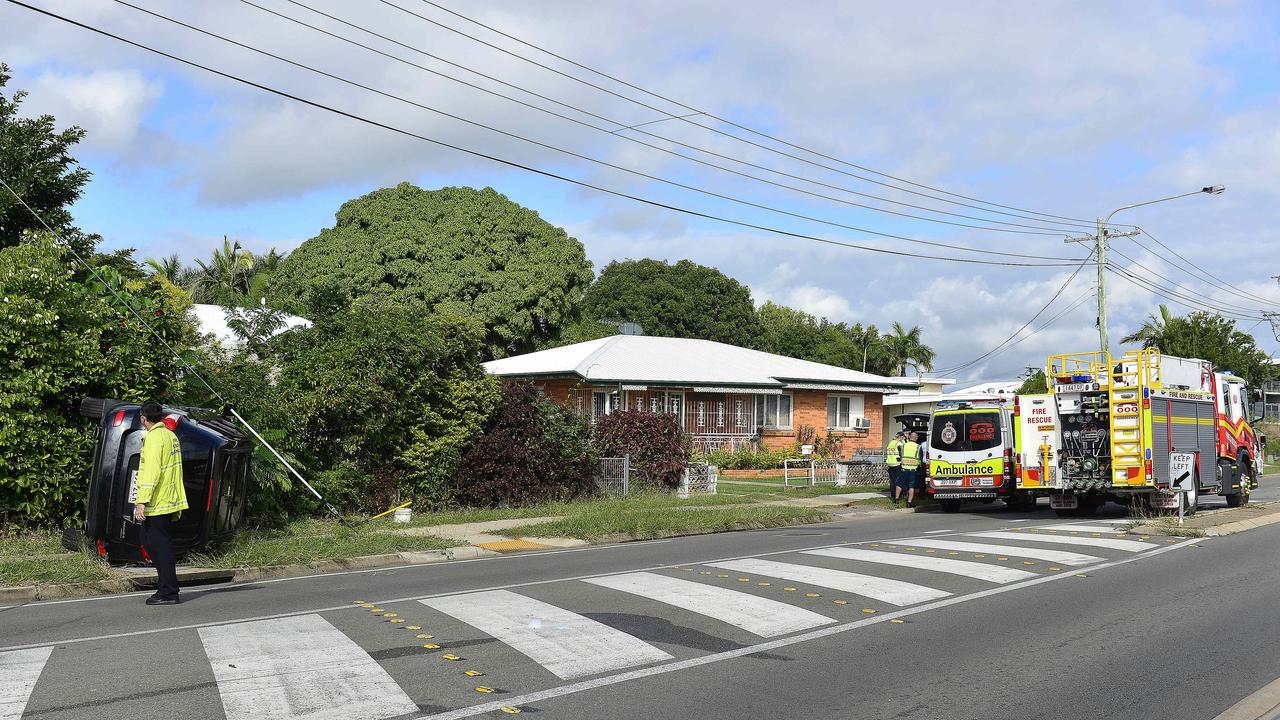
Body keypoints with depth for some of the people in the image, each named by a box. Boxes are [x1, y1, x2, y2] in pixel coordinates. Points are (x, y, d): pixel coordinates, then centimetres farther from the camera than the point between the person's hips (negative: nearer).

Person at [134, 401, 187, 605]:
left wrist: (142, 501, -22)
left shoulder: (153, 437, -13)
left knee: (159, 546, -5)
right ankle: (167, 587, 20)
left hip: (156, 504, -9)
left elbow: (151, 472, -21)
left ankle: (168, 592, -3)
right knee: (156, 543, 16)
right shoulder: (171, 435, 16)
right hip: (169, 502, 9)